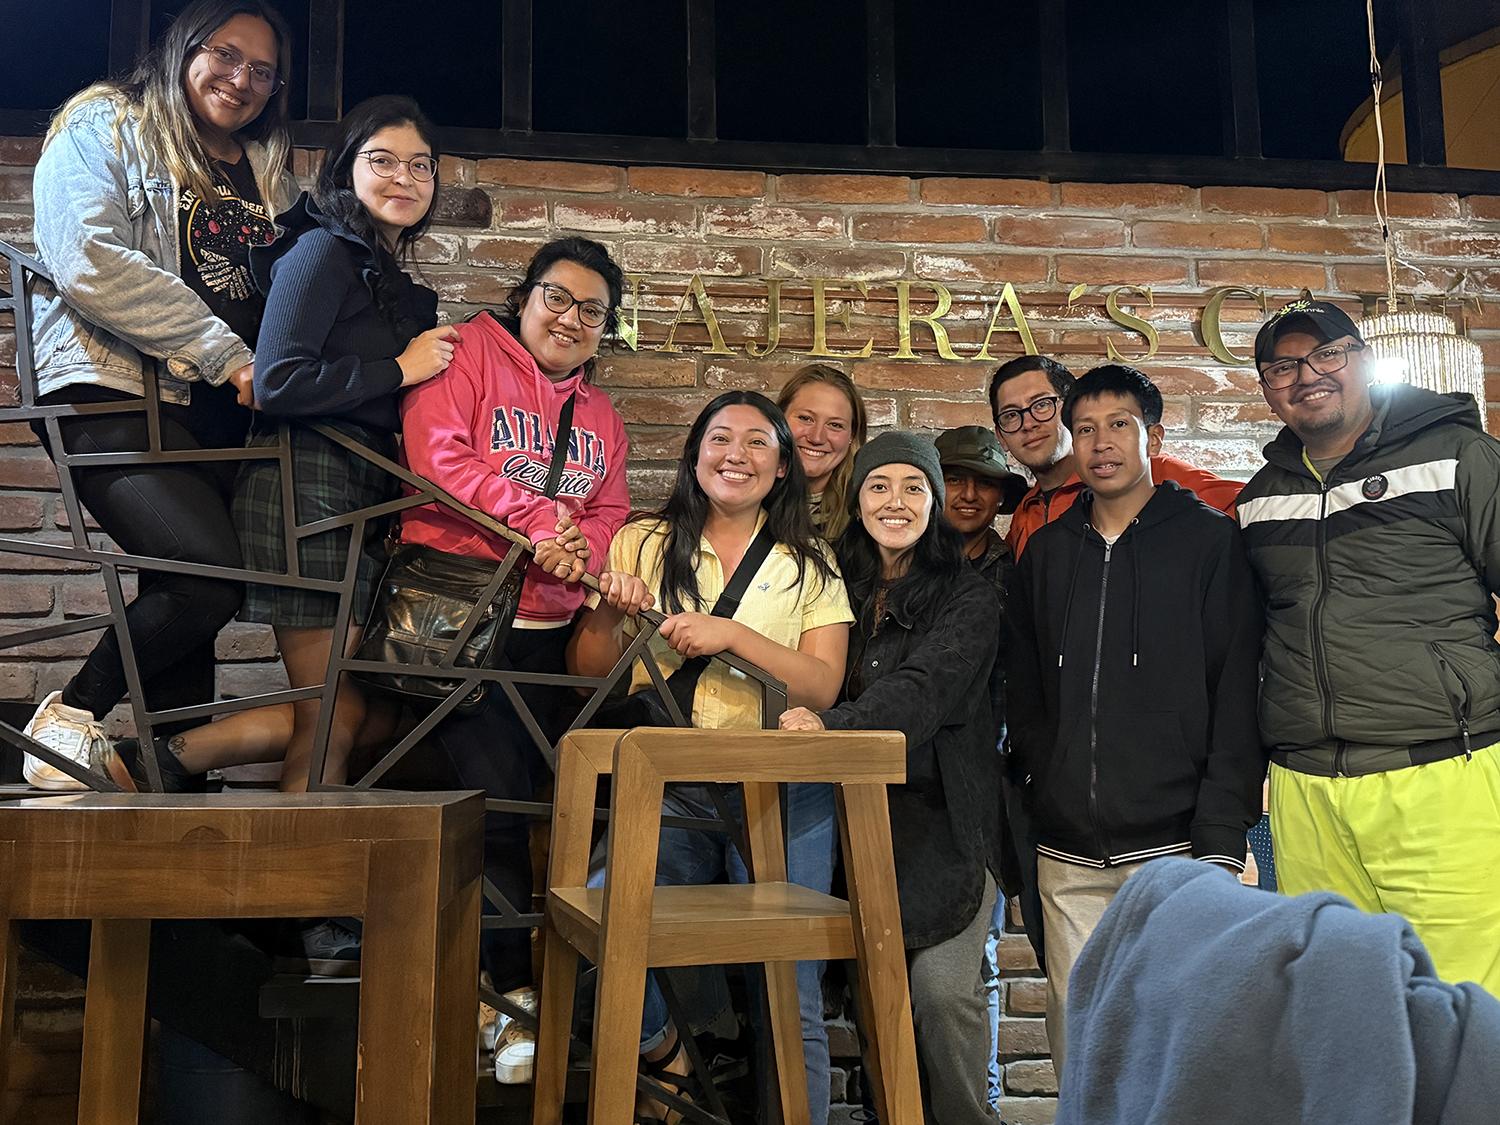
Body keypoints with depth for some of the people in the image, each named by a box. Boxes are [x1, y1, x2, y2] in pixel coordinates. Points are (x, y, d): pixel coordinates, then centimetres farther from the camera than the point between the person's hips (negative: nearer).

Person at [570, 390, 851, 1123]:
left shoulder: (811, 565, 8)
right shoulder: (644, 544, 9)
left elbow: (823, 687, -4)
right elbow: (586, 673, 10)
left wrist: (735, 635, -17)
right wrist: (611, 616, -10)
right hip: (667, 790, 1)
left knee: (789, 997, -5)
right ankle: (661, 1045, 8)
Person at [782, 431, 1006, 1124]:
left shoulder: (968, 598, -3)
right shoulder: (843, 590, 11)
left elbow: (924, 691, -19)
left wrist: (832, 722, -33)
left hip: (945, 818, -4)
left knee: (942, 984, -14)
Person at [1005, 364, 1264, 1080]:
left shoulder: (1210, 542, 1)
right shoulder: (1046, 552, 12)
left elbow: (1238, 698, -5)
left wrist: (1221, 838, -11)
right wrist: (1048, 790, 2)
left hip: (1173, 841, -3)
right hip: (1067, 853, 4)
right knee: (1076, 1036, 7)